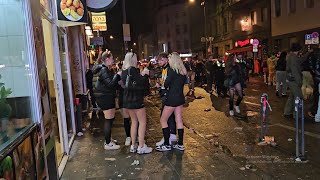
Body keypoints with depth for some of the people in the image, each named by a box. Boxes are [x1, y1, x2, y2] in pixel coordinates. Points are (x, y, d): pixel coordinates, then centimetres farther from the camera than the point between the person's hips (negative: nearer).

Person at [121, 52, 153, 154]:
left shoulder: (124, 71, 10)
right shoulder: (133, 70, -15)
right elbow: (142, 83, -17)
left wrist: (141, 75, 11)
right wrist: (145, 75, -1)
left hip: (127, 100, 9)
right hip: (136, 100, -9)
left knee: (134, 122, 15)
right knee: (142, 122, -1)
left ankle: (133, 146, 19)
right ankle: (141, 147, 1)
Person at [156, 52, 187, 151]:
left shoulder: (171, 70, -14)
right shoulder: (183, 71, 8)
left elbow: (166, 84, -14)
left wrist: (164, 85, 7)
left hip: (172, 98, -8)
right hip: (180, 97, 8)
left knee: (163, 120, 3)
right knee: (179, 120, 12)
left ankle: (166, 145, 4)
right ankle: (180, 144, 17)